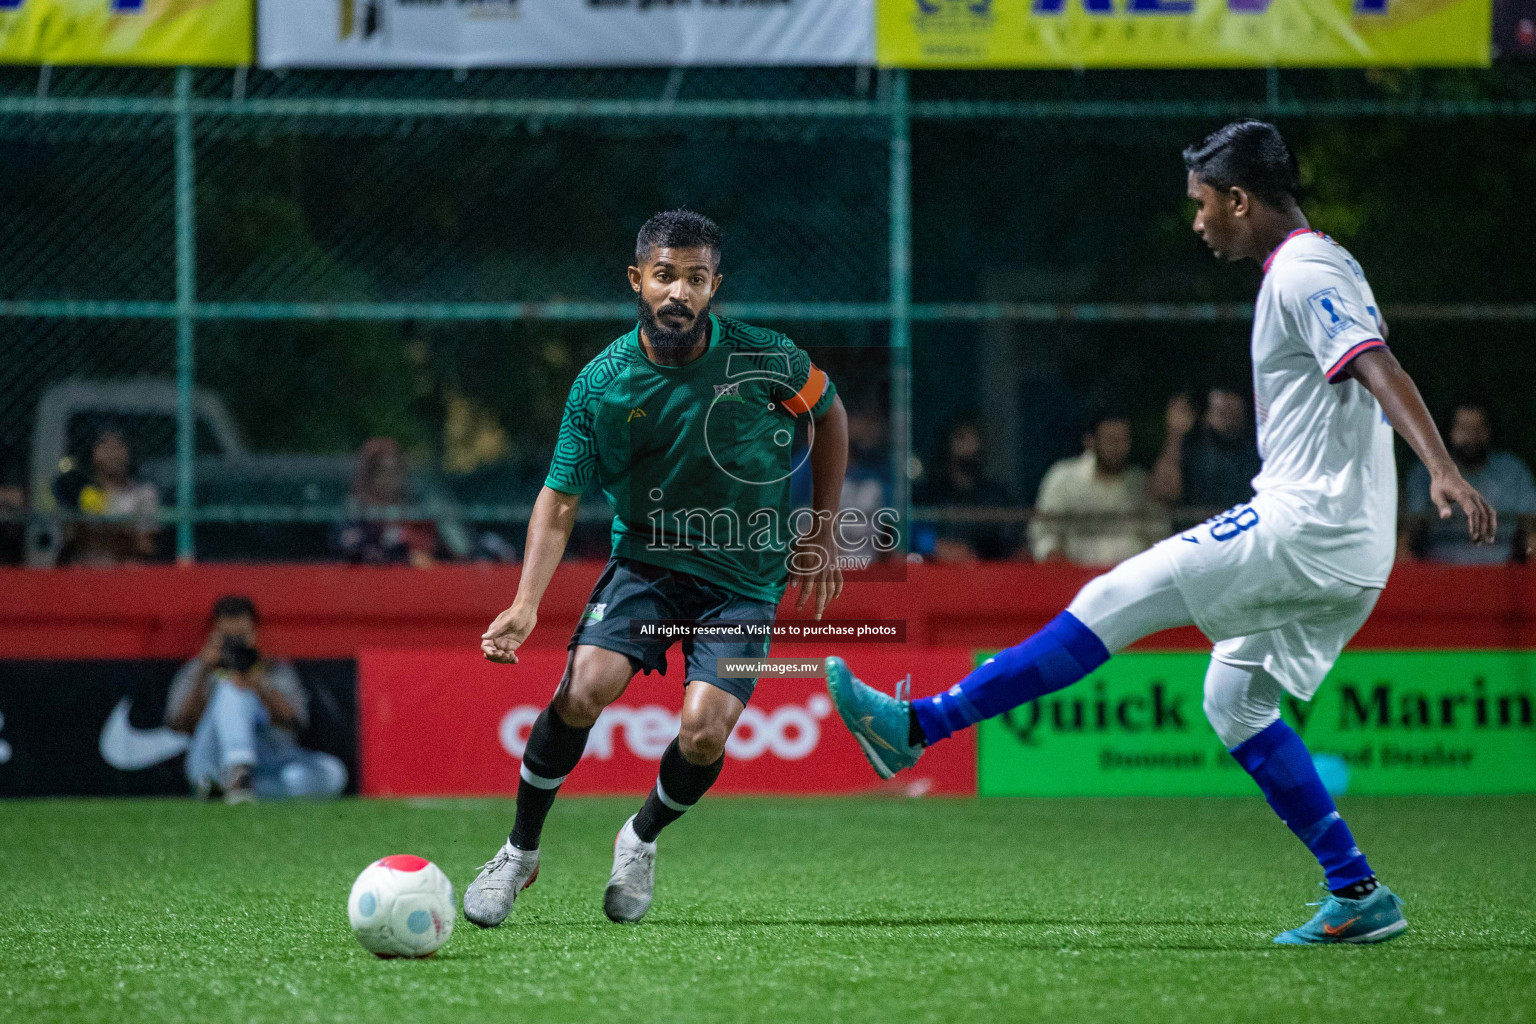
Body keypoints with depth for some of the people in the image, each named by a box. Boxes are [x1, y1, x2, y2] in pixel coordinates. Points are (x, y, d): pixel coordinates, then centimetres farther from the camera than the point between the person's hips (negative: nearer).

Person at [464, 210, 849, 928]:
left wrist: (822, 531, 8)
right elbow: (560, 499, -6)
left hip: (743, 581, 0)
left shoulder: (763, 359, -13)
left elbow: (829, 411, 8)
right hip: (646, 560, 1)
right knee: (582, 689, -24)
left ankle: (642, 840, 12)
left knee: (705, 730, -21)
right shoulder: (602, 382, -11)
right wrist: (526, 605, -19)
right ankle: (520, 853, -1)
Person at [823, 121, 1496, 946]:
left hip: (1303, 529, -10)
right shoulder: (1322, 268, 20)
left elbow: (1379, 369, -26)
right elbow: (1367, 383, 28)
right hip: (1345, 552, 10)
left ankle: (919, 726, -14)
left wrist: (1443, 470, -39)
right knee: (1235, 700, 16)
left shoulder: (1303, 277, -12)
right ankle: (1358, 895, 12)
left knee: (1114, 600, -12)